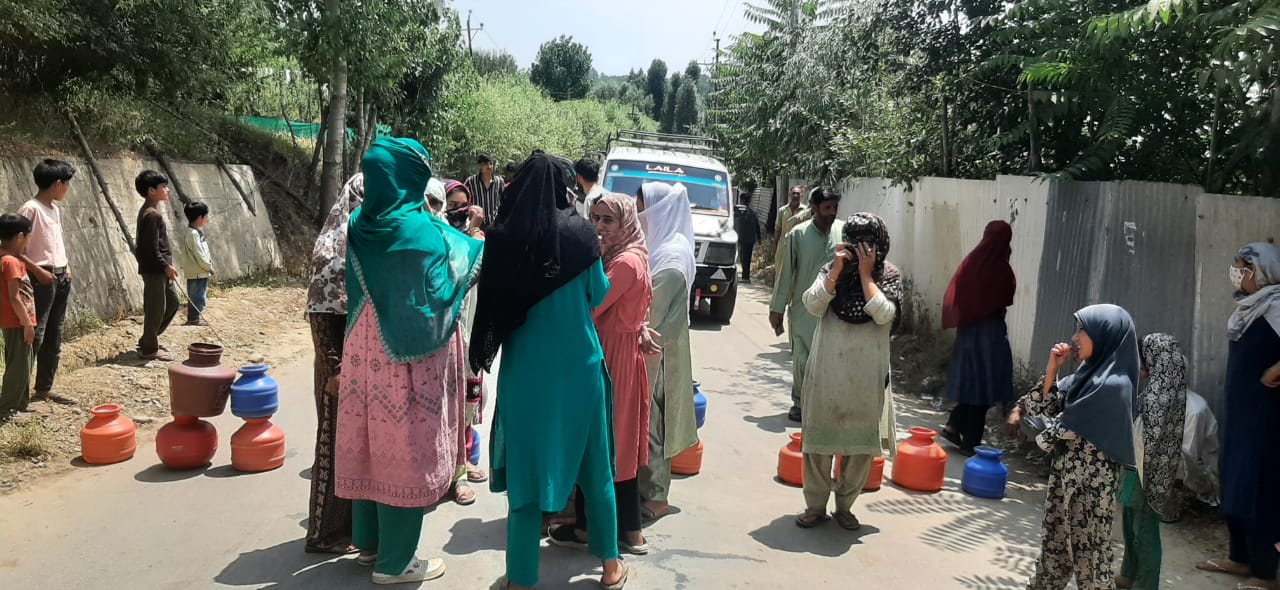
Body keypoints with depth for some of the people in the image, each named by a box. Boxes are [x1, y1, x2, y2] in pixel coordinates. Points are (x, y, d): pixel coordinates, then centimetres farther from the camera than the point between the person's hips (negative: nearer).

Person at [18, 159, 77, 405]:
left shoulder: (55, 208, 13)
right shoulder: (31, 209, -13)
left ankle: (44, 388, 20)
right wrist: (38, 270, -17)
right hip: (43, 279, -9)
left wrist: (66, 265, 9)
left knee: (54, 338, 12)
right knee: (35, 336, -8)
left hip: (62, 277, 9)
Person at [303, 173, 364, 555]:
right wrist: (333, 368, -18)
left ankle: (358, 518, 31)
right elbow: (319, 313, -16)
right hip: (346, 362, -7)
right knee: (338, 440, 4)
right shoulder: (334, 248, -14)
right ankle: (327, 531, 17)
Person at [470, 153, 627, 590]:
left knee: (527, 464, 9)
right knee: (593, 462, 14)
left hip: (524, 365, 0)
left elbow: (492, 300, 3)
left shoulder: (503, 236, -6)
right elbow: (599, 295, 3)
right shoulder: (578, 232, -9)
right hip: (578, 362, 0)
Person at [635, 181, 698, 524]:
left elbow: (649, 311, -20)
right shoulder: (657, 245, 10)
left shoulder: (673, 254, -17)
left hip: (656, 351, -8)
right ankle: (644, 488, 26)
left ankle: (655, 498, 12)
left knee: (648, 421, 0)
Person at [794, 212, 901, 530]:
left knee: (861, 444, 8)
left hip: (866, 375, 0)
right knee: (818, 439, 5)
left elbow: (883, 315, -17)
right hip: (826, 370, 1)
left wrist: (865, 273, -14)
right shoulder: (831, 269, 3)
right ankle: (815, 505, 20)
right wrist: (837, 270, -15)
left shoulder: (889, 276, 0)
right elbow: (813, 306, -11)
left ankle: (844, 505, 26)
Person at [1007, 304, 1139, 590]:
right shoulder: (1091, 371, 4)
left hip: (1090, 481, -8)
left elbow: (1066, 428, -17)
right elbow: (1049, 406, 9)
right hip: (1067, 473, 8)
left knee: (1088, 548, 5)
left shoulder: (1113, 385, -22)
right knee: (1054, 540, 20)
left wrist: (1043, 429, 2)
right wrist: (1052, 368, -3)